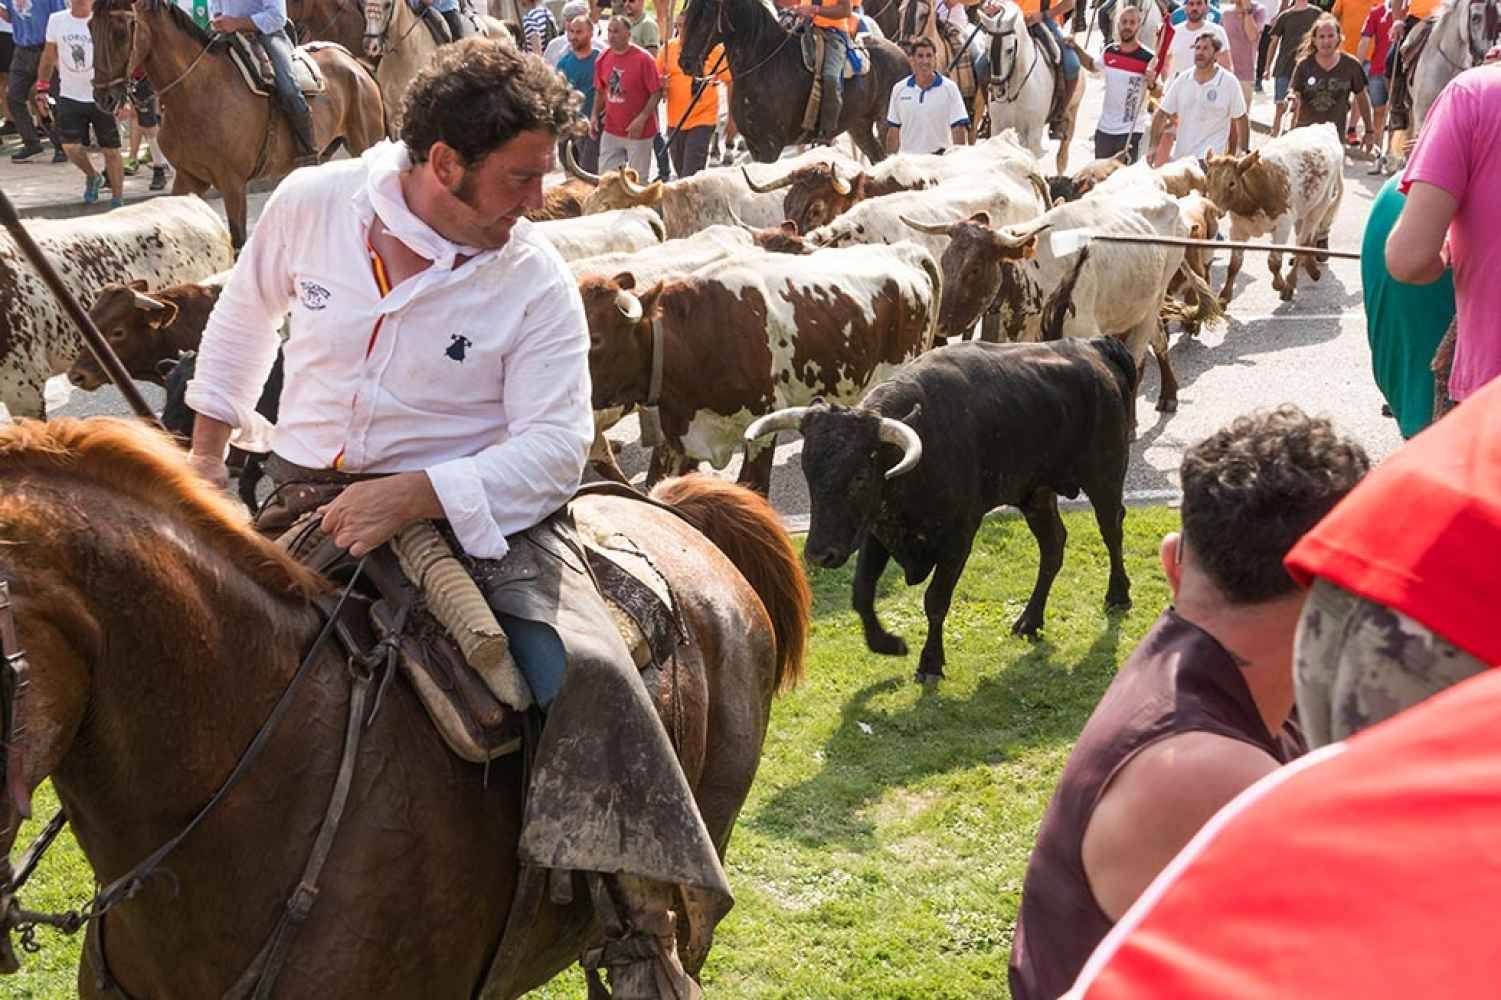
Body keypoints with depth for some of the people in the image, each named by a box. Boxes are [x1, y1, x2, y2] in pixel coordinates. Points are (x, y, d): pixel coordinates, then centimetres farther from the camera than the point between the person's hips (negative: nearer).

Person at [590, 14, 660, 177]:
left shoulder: (643, 59, -15)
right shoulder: (602, 58, 2)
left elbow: (657, 93, -14)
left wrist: (642, 119, -21)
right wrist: (595, 116, 4)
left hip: (638, 131, -5)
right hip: (611, 130, 5)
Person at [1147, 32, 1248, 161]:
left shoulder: (1229, 82, -5)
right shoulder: (1182, 80, 5)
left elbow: (1241, 121, 1)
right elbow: (1161, 114, 7)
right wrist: (1153, 147, -2)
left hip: (1212, 160, -4)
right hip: (1179, 157, 4)